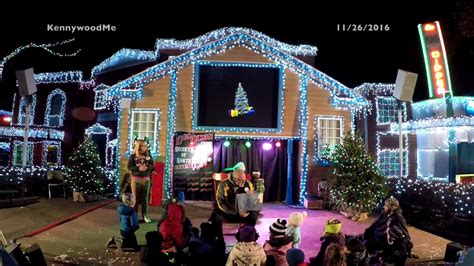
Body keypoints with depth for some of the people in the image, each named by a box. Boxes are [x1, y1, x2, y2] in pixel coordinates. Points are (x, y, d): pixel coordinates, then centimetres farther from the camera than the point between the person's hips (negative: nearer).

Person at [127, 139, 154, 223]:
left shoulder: (148, 155, 2)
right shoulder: (133, 156, -6)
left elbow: (152, 165, 3)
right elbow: (129, 167, -10)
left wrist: (147, 167, -18)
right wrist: (139, 168, -23)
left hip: (146, 179, 3)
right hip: (136, 179, -3)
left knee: (145, 198, 8)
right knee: (135, 198, 4)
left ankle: (145, 215, 18)